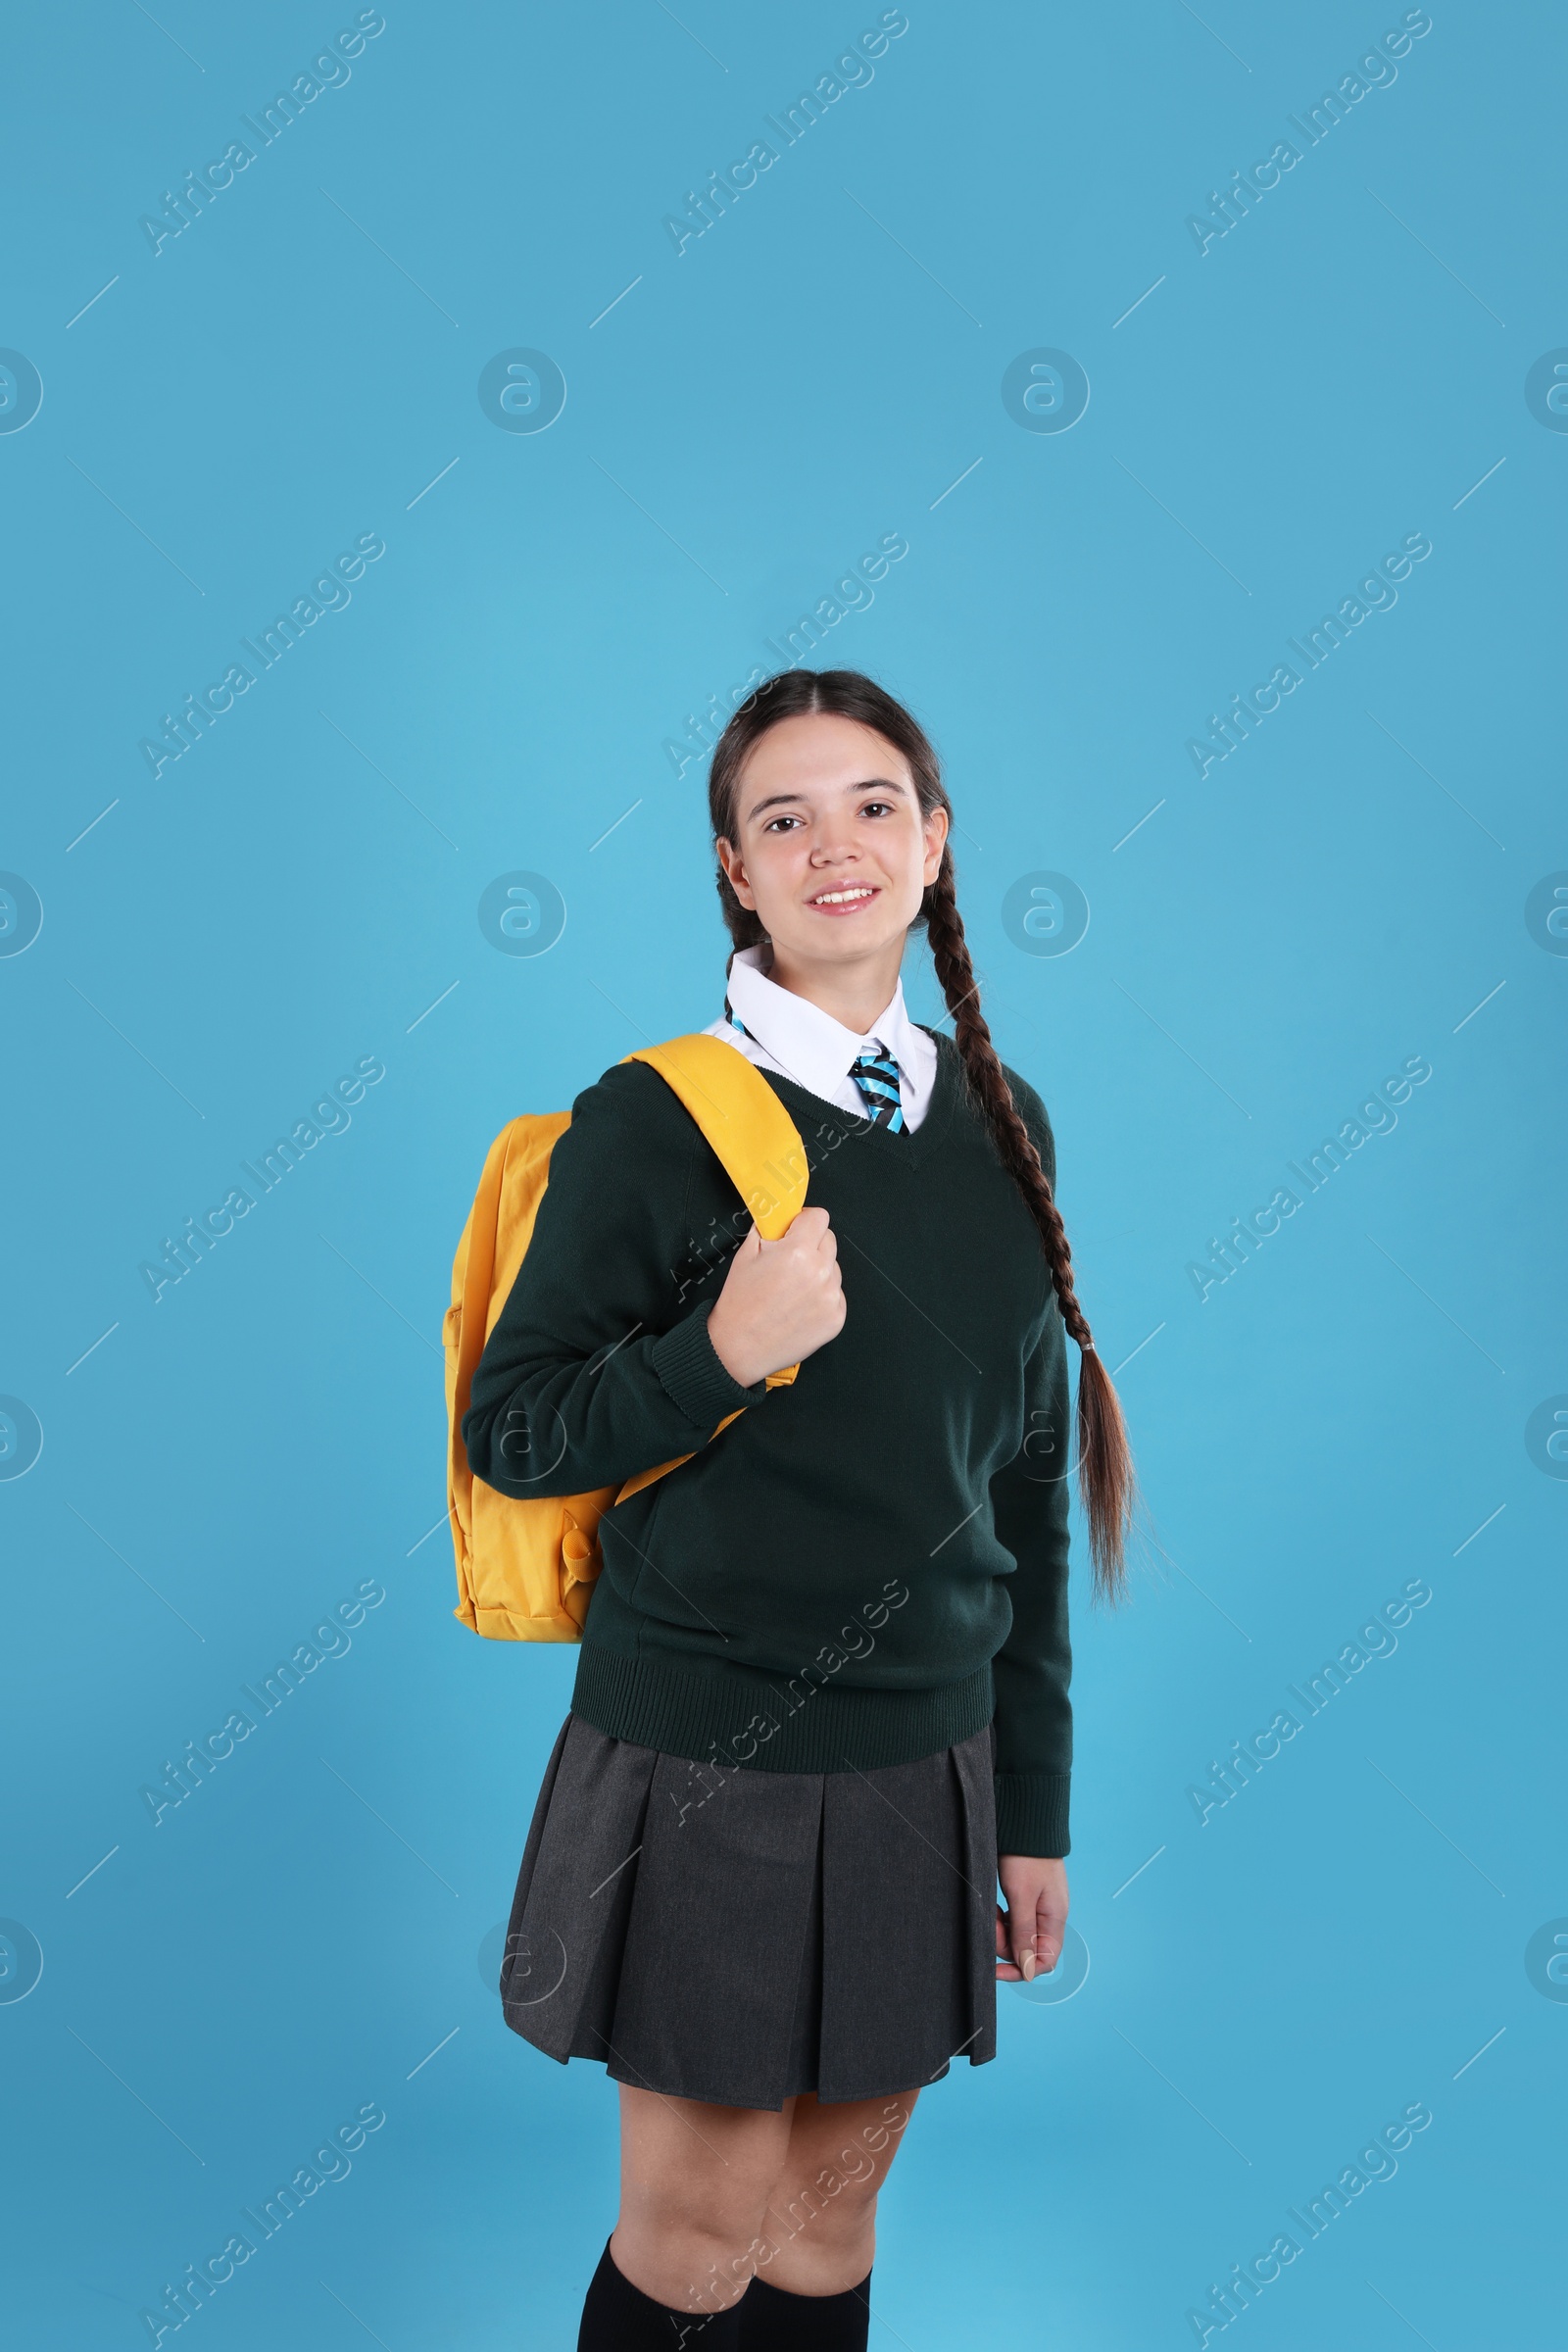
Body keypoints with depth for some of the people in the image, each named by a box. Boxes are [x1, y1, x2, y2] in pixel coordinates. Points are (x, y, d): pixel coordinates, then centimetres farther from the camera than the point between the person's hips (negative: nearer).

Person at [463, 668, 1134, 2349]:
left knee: (833, 2212, 18)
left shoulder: (1000, 1118, 3)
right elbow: (510, 1434, -8)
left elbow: (1027, 1472, 8)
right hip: (702, 1774, -4)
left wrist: (1034, 1804, 9)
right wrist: (719, 1355, -25)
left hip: (924, 1767, 4)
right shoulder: (654, 1119, -11)